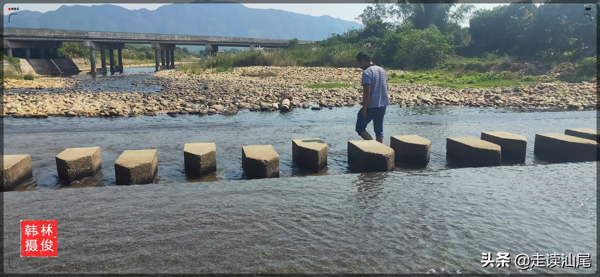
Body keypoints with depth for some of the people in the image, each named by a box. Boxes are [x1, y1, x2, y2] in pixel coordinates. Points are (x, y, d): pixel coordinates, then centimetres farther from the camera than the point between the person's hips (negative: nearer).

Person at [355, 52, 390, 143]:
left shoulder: (367, 72, -16)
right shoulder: (382, 70, 10)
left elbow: (367, 91, -22)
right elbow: (387, 87, 16)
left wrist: (364, 108, -19)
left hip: (371, 106, -8)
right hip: (383, 105, 8)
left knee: (360, 128, 5)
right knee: (379, 130, 15)